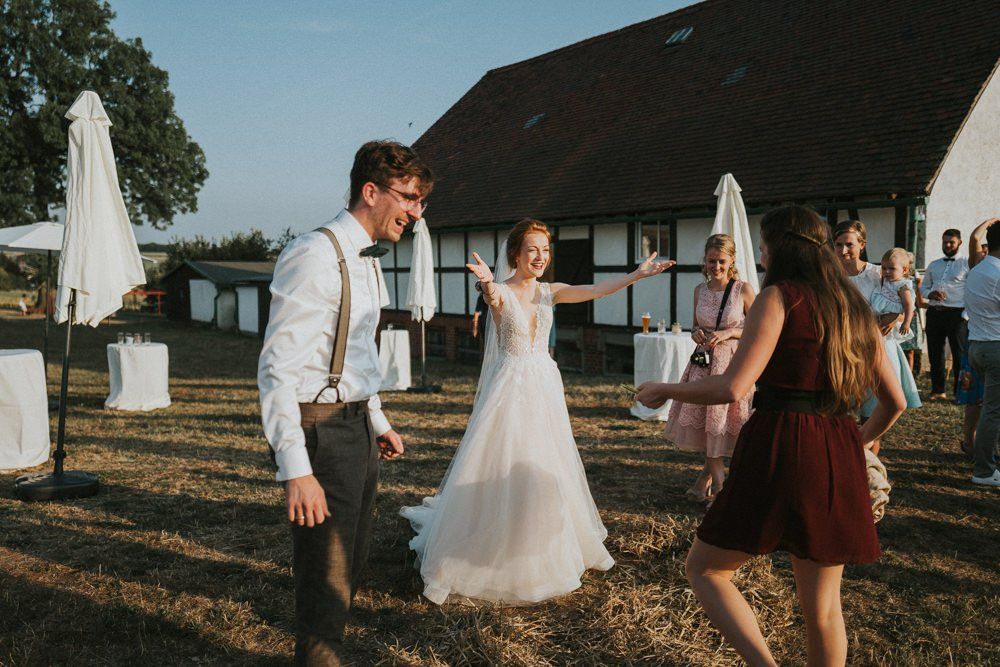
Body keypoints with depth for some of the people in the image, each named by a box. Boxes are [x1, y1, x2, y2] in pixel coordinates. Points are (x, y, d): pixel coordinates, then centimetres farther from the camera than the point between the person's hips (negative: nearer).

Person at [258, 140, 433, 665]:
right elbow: (277, 369, -23)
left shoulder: (367, 260, 12)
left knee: (352, 563, 21)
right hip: (320, 430, -10)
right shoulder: (314, 256, -18)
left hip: (357, 425, 10)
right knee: (326, 574, 1)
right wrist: (295, 470, -26)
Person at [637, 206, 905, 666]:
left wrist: (664, 391, -2)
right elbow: (894, 402, 19)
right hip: (839, 462, 7)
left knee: (703, 569, 8)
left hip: (780, 449, -7)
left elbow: (732, 387, -16)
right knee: (822, 606, 17)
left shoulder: (780, 296, -7)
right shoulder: (854, 308, 14)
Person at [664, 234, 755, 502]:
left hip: (732, 362, -4)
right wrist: (696, 333, -5)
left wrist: (729, 333, -16)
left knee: (720, 419, 2)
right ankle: (716, 474, 27)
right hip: (703, 361, 4)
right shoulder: (700, 291, 5)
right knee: (699, 418, 7)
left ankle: (710, 473, 22)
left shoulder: (743, 289, -7)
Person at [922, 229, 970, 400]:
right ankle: (937, 390, 20)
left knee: (959, 354, 0)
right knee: (935, 353, 9)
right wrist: (930, 293, -3)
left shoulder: (967, 264, 1)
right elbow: (923, 287, 21)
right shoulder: (933, 265, 17)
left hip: (956, 314, -5)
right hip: (934, 313, 5)